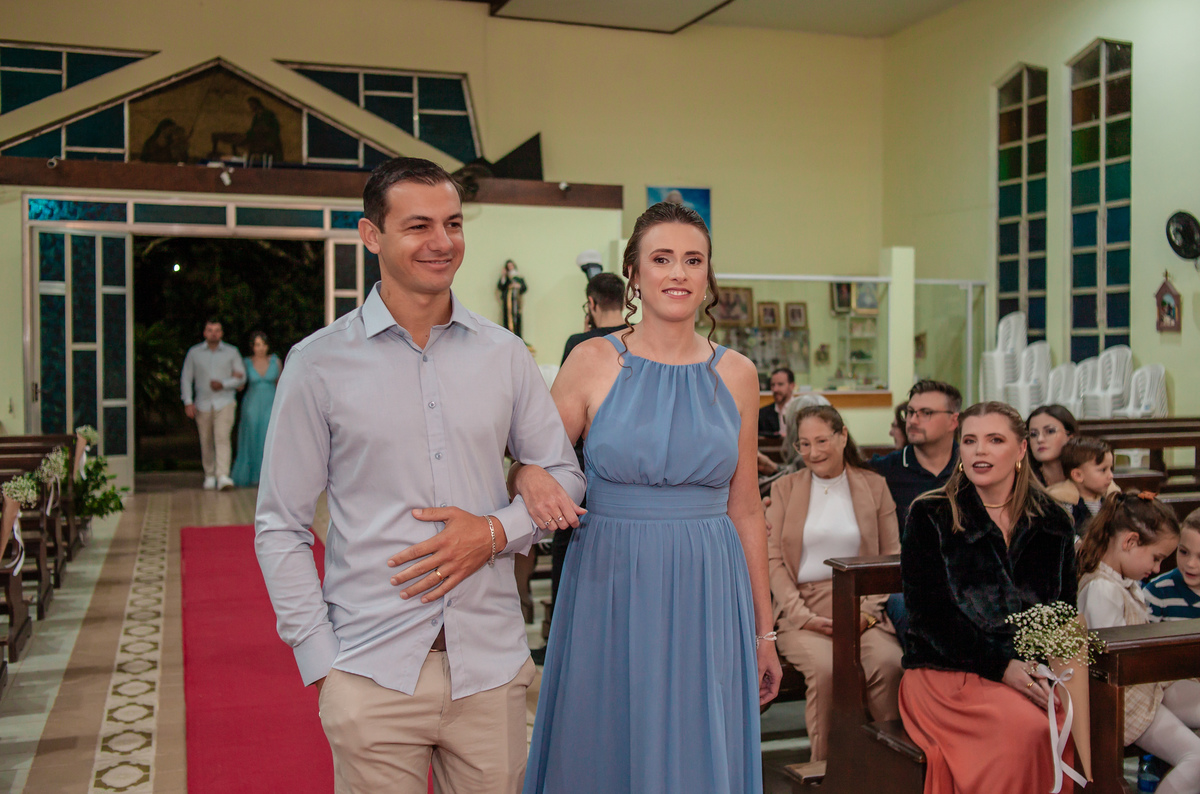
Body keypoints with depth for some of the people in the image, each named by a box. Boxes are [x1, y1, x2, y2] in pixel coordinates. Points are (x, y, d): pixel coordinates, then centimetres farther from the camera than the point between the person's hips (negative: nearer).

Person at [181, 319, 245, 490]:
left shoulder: (232, 352, 6)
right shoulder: (194, 353, 7)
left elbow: (241, 377, 3)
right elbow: (186, 378, 7)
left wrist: (223, 384, -13)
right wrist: (188, 402, -3)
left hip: (225, 402, -2)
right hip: (202, 404, 2)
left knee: (222, 437, -17)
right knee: (206, 442, 6)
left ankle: (223, 476, -24)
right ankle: (209, 475, 21)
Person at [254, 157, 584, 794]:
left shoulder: (504, 354, 5)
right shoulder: (319, 363, -3)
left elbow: (563, 475, 11)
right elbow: (279, 530, 0)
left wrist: (497, 531, -8)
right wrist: (320, 663, -6)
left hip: (490, 664, 3)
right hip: (372, 672, -2)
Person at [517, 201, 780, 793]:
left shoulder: (736, 374, 4)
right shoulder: (594, 362, -2)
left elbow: (745, 510, 8)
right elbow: (530, 468, 2)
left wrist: (764, 630, 11)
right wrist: (533, 479, -22)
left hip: (707, 594, 2)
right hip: (609, 591, -1)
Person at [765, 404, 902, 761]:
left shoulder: (874, 485, 14)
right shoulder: (784, 487, 13)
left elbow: (892, 556, 8)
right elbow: (772, 559, 5)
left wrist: (868, 610, -8)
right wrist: (803, 615, -9)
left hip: (862, 608, 1)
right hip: (802, 610, 0)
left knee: (889, 662, -30)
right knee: (826, 668, -31)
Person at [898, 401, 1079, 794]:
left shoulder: (1052, 524, 13)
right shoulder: (930, 517, 2)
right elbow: (929, 612, -6)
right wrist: (1002, 666, -16)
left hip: (1032, 672, 4)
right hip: (946, 670, -3)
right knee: (1026, 728, -31)